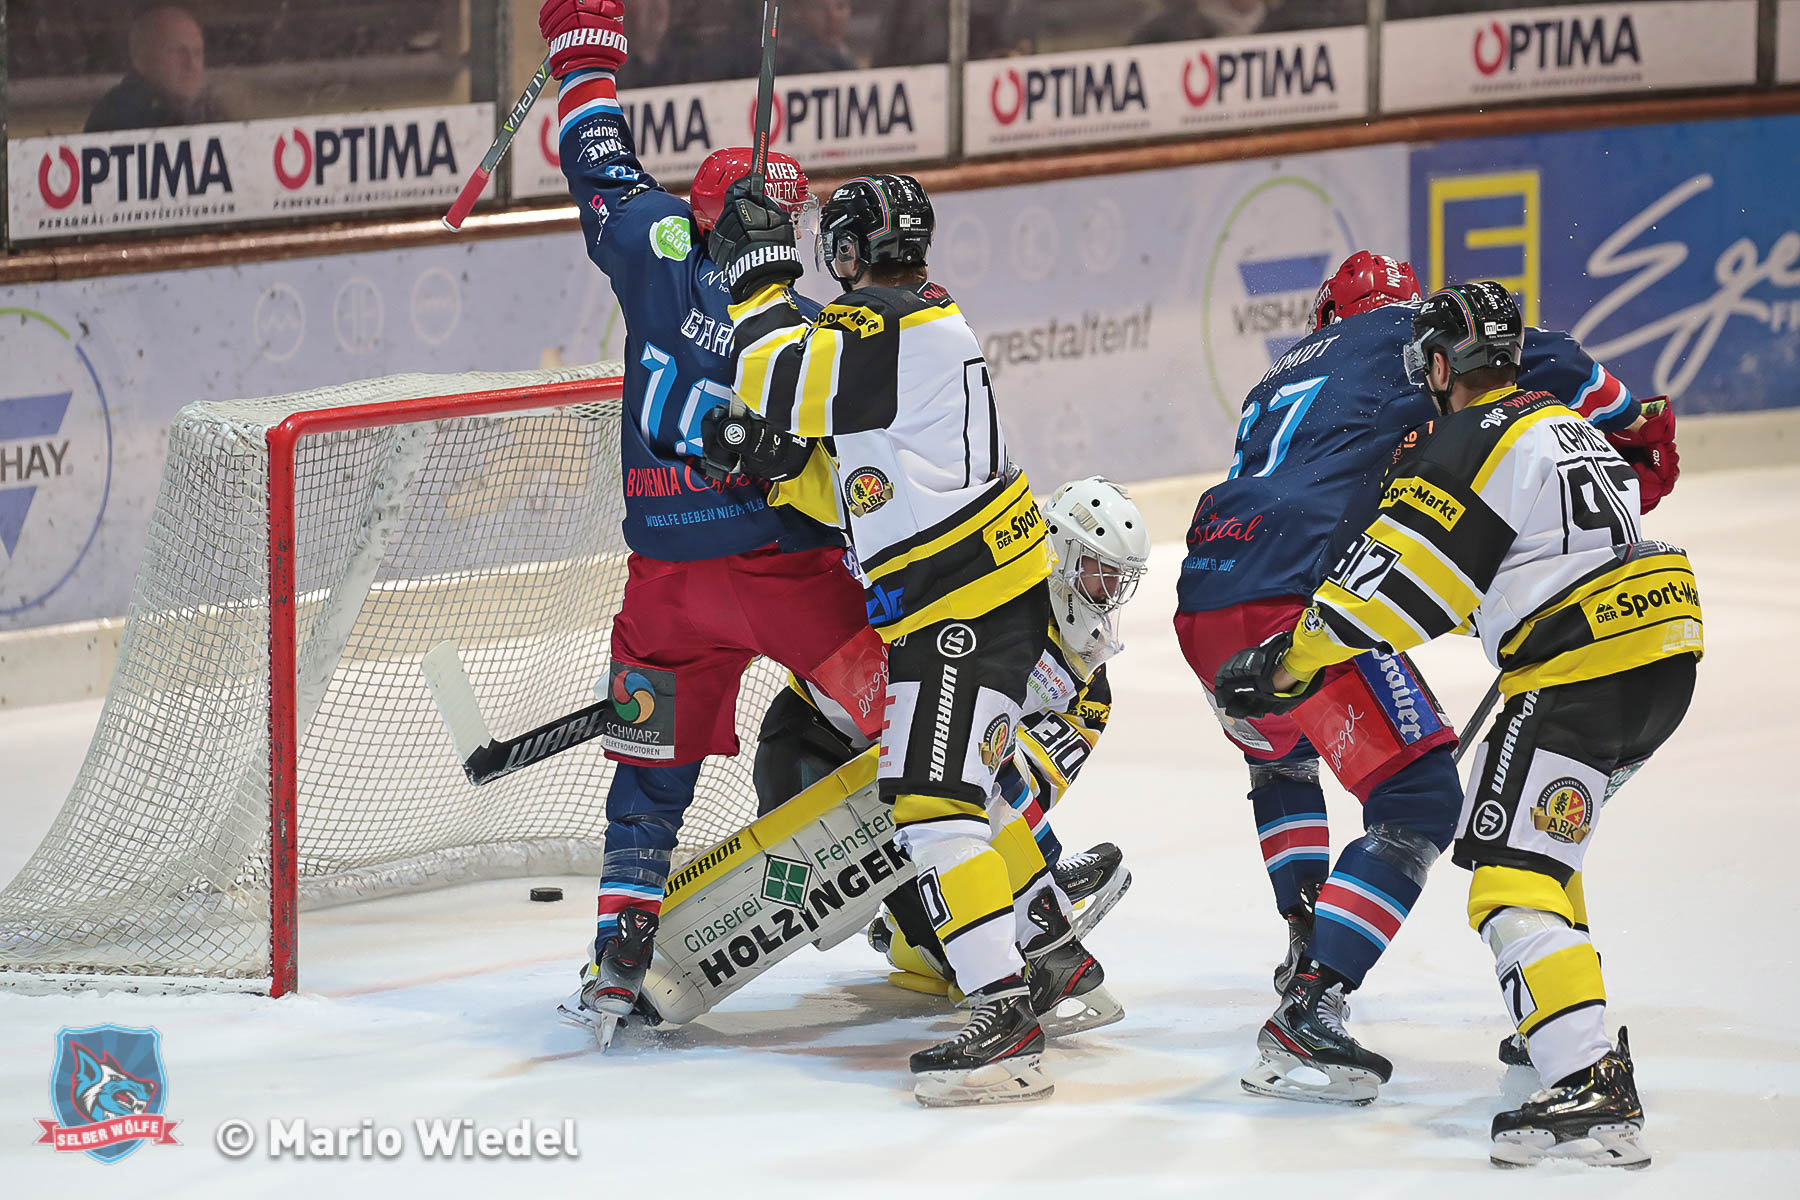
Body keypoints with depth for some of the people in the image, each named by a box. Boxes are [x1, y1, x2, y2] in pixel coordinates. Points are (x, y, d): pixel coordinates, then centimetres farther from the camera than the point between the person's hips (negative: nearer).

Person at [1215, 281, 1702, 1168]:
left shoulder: (1469, 447, -8)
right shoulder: (1563, 424, 20)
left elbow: (1393, 585, -12)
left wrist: (1288, 666, -5)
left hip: (1579, 678, -10)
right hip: (1661, 664, 10)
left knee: (1512, 877, -12)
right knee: (1533, 840, 27)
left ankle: (1593, 1095, -26)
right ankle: (1582, 1034, 34)